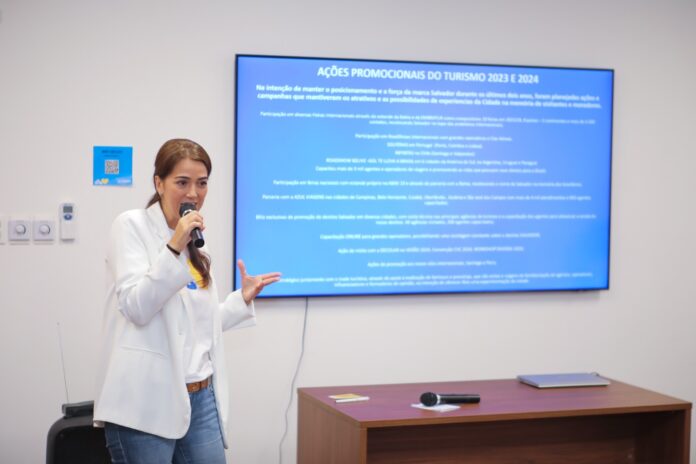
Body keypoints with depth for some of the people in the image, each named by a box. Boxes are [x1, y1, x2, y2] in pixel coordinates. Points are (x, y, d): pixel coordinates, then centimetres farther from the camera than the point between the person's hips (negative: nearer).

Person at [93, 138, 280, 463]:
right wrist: (174, 248, -20)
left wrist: (243, 298, 17)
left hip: (200, 398, 7)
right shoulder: (131, 226, -3)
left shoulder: (195, 244, 18)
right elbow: (137, 309, -15)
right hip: (146, 401, -7)